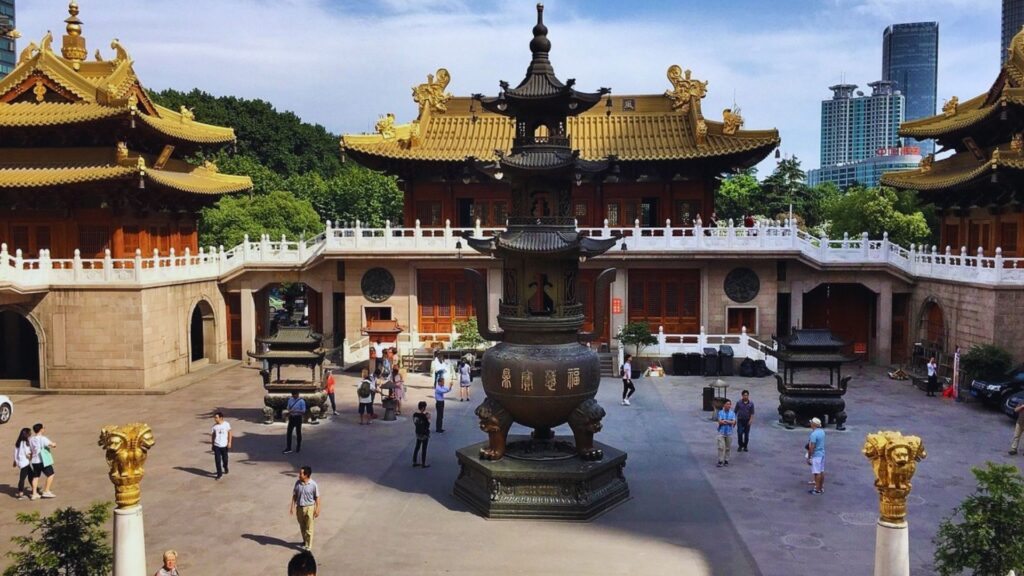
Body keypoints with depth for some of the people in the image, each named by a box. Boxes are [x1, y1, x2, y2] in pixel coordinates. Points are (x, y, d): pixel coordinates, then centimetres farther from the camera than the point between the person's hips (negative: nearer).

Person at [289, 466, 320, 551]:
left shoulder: (313, 484, -17)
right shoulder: (297, 483, -6)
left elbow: (317, 497, -9)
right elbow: (294, 495, 4)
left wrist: (317, 509, -9)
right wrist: (292, 506, 1)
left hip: (309, 508, -4)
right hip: (299, 507, 5)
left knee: (308, 528, 3)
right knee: (302, 527, 20)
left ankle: (308, 546, 12)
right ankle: (305, 541, 41)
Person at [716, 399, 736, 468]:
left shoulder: (732, 413, 3)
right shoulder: (720, 412, -1)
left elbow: (733, 422, -9)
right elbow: (720, 422, -11)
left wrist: (725, 421, -12)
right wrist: (729, 422, -9)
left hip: (729, 433, 2)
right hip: (721, 432, -2)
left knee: (728, 448, 8)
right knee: (721, 447, -8)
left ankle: (726, 460, 18)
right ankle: (720, 461, -7)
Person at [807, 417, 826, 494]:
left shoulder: (814, 434, -23)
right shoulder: (822, 431, 5)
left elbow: (811, 447, -22)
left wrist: (809, 458, -14)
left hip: (816, 455, -9)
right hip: (822, 453, 9)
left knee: (817, 473, -1)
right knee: (822, 471, 15)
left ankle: (817, 489, 5)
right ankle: (822, 488, 24)